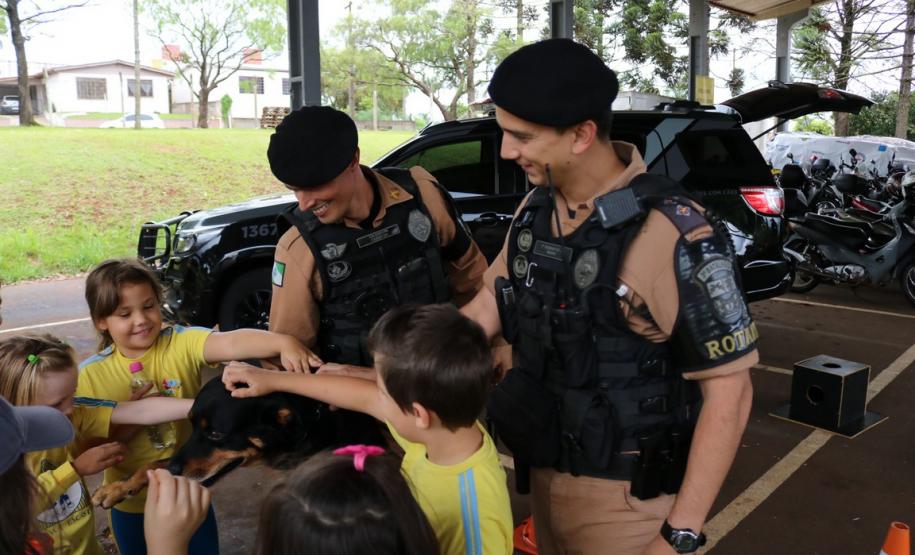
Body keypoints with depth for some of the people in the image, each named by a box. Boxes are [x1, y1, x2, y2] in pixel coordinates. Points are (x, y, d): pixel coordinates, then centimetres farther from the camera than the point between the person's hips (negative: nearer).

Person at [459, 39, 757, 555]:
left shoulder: (671, 234, -24)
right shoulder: (536, 208, -2)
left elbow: (729, 392, -20)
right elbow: (492, 303, 10)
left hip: (625, 499, -7)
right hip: (546, 476, 7)